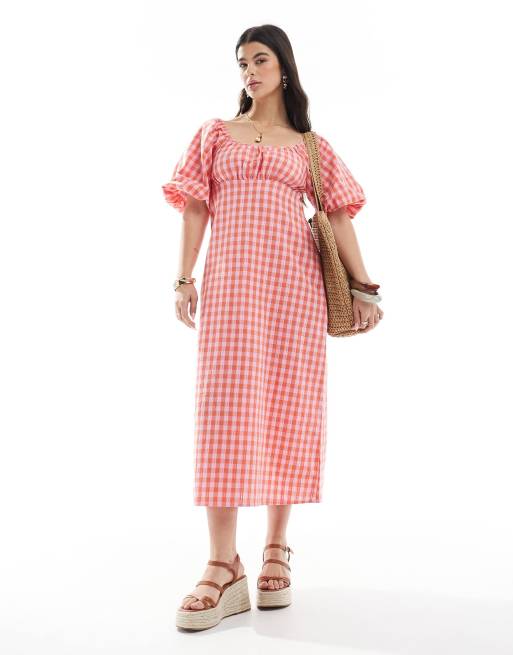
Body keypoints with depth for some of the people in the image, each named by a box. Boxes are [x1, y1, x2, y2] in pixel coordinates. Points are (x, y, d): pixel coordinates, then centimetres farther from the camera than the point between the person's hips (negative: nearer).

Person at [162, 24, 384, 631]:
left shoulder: (311, 146, 18)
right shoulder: (215, 134, 18)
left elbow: (338, 216, 10)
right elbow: (195, 207, 10)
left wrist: (363, 287, 1)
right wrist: (184, 278, -3)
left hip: (295, 281, 1)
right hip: (231, 279, -1)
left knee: (288, 407, -1)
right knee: (227, 407, -11)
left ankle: (276, 550, 11)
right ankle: (224, 567, -9)